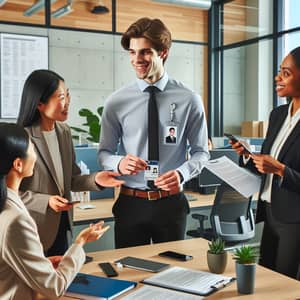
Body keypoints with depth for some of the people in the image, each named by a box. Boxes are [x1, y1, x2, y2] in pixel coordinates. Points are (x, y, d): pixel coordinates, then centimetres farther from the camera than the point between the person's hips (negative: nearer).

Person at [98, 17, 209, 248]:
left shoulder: (189, 100, -3)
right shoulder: (116, 102, -2)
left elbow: (201, 151, 2)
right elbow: (104, 153, 3)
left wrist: (182, 173, -18)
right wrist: (119, 164, -19)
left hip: (171, 202, 0)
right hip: (130, 203, 0)